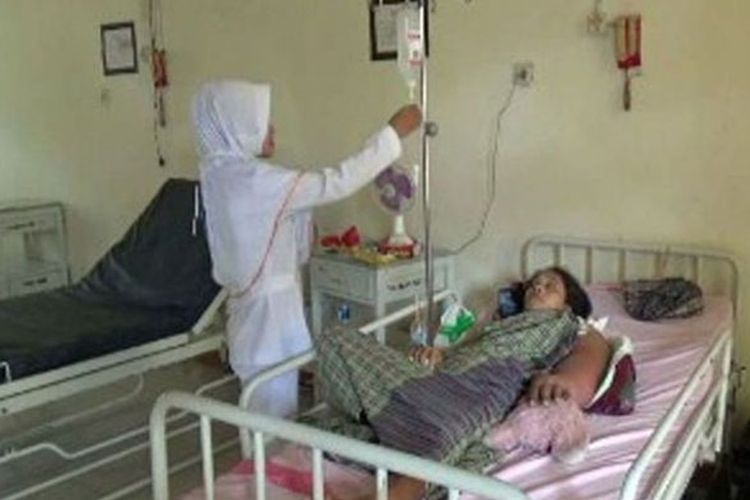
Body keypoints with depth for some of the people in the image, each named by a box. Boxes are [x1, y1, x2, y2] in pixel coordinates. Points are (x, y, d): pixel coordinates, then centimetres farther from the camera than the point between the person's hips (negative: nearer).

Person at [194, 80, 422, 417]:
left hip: (256, 306, 9)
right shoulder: (253, 179, -23)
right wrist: (394, 132, -15)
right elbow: (336, 183, -21)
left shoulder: (221, 174, 6)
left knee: (268, 412, 21)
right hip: (267, 311, -9)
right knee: (275, 417, 4)